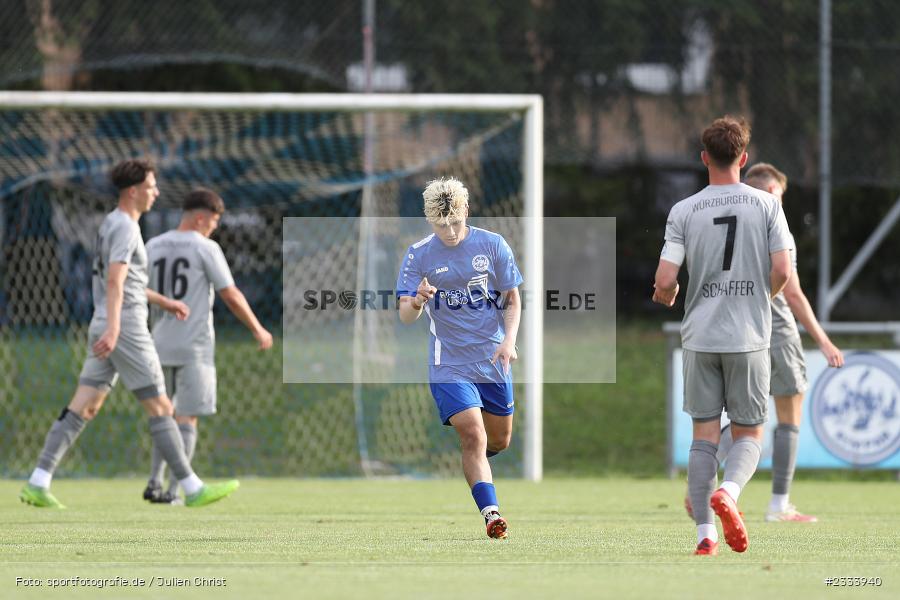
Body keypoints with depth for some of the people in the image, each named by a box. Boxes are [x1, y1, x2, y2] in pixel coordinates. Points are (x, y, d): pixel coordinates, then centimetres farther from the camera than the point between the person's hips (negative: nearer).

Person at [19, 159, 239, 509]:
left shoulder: (112, 224, 18)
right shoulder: (125, 227, -13)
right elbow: (115, 282, -26)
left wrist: (163, 302, 36)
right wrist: (113, 327, -37)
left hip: (105, 329, 9)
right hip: (127, 330, -9)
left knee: (83, 409, 3)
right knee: (160, 408, -3)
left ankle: (38, 484, -4)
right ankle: (192, 489, 2)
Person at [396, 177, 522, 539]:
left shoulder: (492, 245, -2)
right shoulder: (418, 255, -6)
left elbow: (512, 298, 6)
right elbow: (405, 316, -8)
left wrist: (509, 339, -11)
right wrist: (417, 302, -32)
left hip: (493, 360, 3)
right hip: (449, 364, -3)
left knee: (499, 440, 15)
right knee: (473, 436, -18)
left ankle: (471, 464, 48)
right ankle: (491, 515, -18)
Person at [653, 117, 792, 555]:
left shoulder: (684, 211, -2)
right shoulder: (766, 205, -2)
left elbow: (665, 281, -7)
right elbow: (782, 272, -7)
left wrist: (665, 298, 17)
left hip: (700, 338, 1)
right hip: (749, 337, -1)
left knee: (704, 434, 7)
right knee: (749, 433, 8)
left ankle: (705, 532, 2)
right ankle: (728, 492, -22)